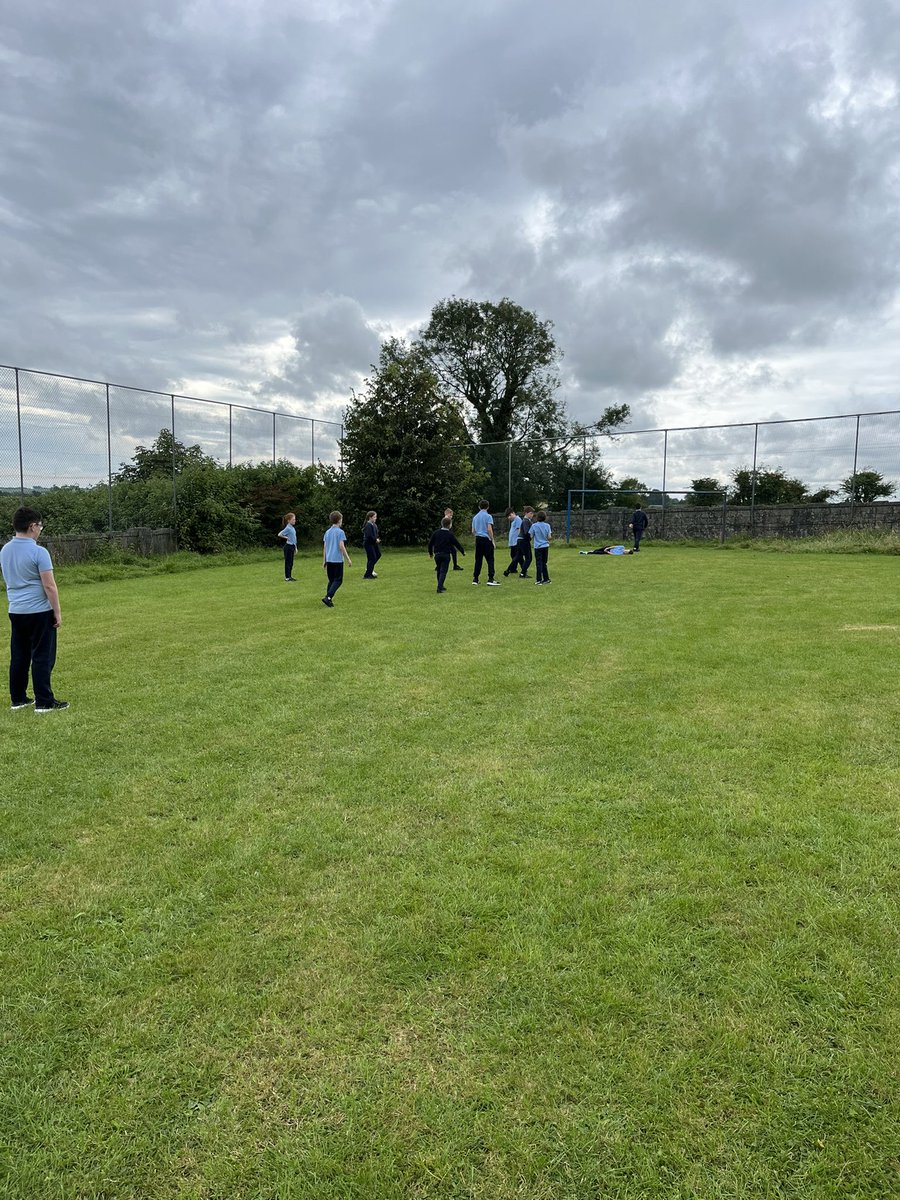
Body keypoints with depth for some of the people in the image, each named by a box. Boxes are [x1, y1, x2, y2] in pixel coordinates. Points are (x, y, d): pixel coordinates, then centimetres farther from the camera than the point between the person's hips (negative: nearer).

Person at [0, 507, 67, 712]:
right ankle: (44, 702, 1)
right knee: (42, 657, -2)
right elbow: (49, 586, -16)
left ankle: (18, 699, 20)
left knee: (19, 657, 13)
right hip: (39, 611, -7)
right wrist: (57, 612, -9)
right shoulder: (38, 552, -16)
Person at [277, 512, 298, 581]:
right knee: (288, 562, -3)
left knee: (291, 562, 12)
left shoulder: (293, 528, 11)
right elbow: (279, 534, -20)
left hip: (292, 546, 8)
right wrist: (286, 538, -10)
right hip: (288, 546, -8)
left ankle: (290, 576, 20)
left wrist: (295, 547, 19)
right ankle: (287, 577, 2)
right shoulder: (288, 528, -14)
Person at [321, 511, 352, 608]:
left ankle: (329, 599, 13)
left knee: (331, 580, 15)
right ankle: (328, 597, -16)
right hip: (338, 560, -6)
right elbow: (341, 546, -15)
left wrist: (324, 561, 17)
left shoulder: (327, 532, 11)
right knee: (338, 580, -1)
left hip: (329, 560, 6)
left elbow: (324, 547, 12)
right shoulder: (340, 532, -8)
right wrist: (348, 559, -10)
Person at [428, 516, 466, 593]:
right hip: (446, 555, -4)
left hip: (437, 554, 4)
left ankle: (440, 586, 22)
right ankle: (440, 587, -13)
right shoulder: (450, 534, -7)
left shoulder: (436, 533, 3)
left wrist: (430, 553, 20)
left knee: (439, 571, 16)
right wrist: (463, 552, 13)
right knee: (443, 571, -3)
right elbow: (456, 544, 0)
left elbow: (430, 544, 6)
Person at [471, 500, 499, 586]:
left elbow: (473, 531, 15)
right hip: (486, 539, -6)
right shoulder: (488, 516, -6)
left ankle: (475, 580, 9)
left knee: (478, 560, 9)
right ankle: (490, 579, -9)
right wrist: (492, 540, -7)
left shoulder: (475, 517, 12)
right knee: (490, 560, -3)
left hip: (478, 539, 6)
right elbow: (489, 529, -14)